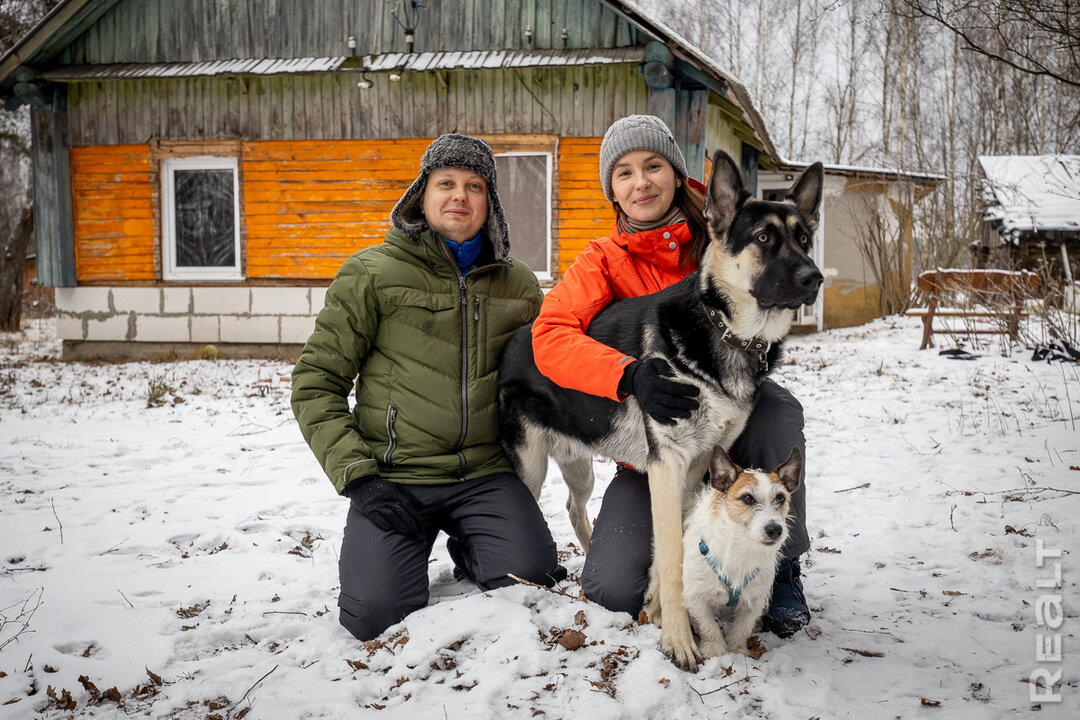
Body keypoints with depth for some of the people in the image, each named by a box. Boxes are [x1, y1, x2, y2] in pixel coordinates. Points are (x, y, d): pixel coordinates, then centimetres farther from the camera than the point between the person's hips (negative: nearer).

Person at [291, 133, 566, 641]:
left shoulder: (518, 285, 10)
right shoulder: (371, 273, 0)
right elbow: (316, 383, 0)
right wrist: (355, 475, -11)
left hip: (486, 474, 3)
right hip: (394, 478, -2)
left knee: (532, 578, -21)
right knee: (378, 614, -20)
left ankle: (468, 547, 13)